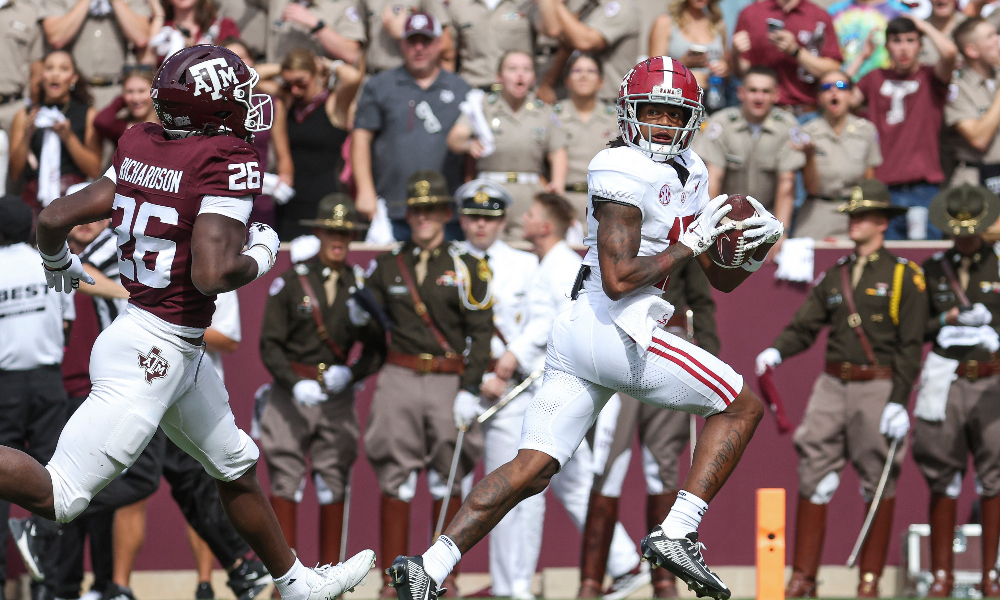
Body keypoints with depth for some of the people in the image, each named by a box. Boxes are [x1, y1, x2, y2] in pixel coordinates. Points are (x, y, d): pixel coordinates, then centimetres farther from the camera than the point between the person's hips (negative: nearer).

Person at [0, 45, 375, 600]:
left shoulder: (138, 147, 3)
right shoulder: (228, 159, -17)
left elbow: (53, 218, 5)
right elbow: (211, 275, -24)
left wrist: (58, 265, 27)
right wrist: (261, 256, -3)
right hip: (153, 355, -10)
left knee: (234, 466, 25)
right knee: (59, 497, -9)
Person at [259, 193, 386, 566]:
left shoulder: (361, 286, 8)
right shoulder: (290, 282, 1)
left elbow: (377, 349, 6)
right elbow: (269, 343, -3)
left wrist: (352, 374, -13)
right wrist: (295, 384, -16)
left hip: (338, 395, 2)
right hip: (291, 394, -2)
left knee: (334, 484, 3)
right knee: (285, 479, -5)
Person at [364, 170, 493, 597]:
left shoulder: (466, 267, 2)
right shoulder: (388, 266, 10)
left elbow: (480, 331, -2)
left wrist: (470, 391, -8)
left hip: (448, 381, -2)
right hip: (399, 380, 2)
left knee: (448, 482, 3)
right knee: (395, 480, -2)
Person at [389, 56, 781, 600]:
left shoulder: (688, 175, 18)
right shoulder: (623, 171, -11)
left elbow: (723, 278, 22)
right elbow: (618, 279, -18)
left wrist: (756, 246, 3)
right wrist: (689, 245, -12)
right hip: (615, 331, -9)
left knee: (530, 471, 2)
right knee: (741, 407, 4)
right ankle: (675, 535, -2)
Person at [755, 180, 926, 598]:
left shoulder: (904, 277, -1)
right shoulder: (834, 276, 14)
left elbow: (910, 347, -5)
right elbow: (804, 327, 10)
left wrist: (899, 402, -13)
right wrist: (776, 351, -11)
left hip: (877, 388, -4)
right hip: (833, 386, 4)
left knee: (878, 485, 1)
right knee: (813, 477, -1)